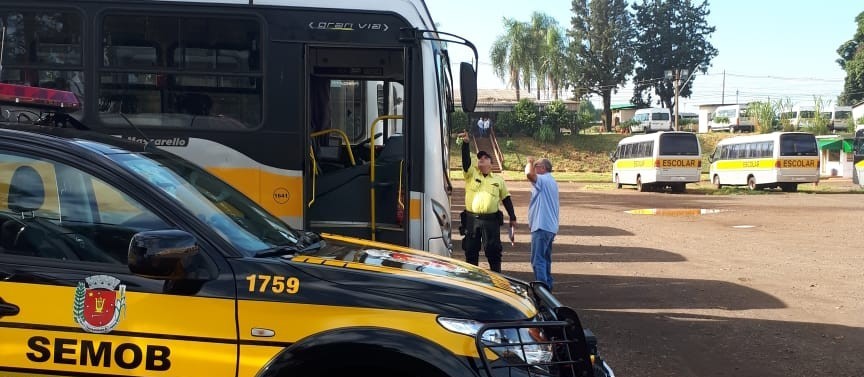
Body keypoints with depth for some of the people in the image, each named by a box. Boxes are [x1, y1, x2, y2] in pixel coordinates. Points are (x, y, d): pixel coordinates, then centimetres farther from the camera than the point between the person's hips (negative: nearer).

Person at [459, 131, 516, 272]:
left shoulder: (498, 180, 11)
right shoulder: (471, 174, 8)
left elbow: (506, 199, 13)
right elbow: (466, 160, -9)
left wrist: (512, 217, 9)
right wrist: (465, 143, -23)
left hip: (491, 220, 0)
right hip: (471, 219, 0)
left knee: (493, 251, 0)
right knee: (471, 251, 6)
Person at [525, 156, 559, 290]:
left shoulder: (543, 180, -13)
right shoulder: (552, 182, 19)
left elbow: (529, 174, -34)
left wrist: (530, 162, -11)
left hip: (542, 226, -10)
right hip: (551, 226, 10)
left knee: (538, 260, -10)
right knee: (545, 259, 20)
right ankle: (547, 285, 27)